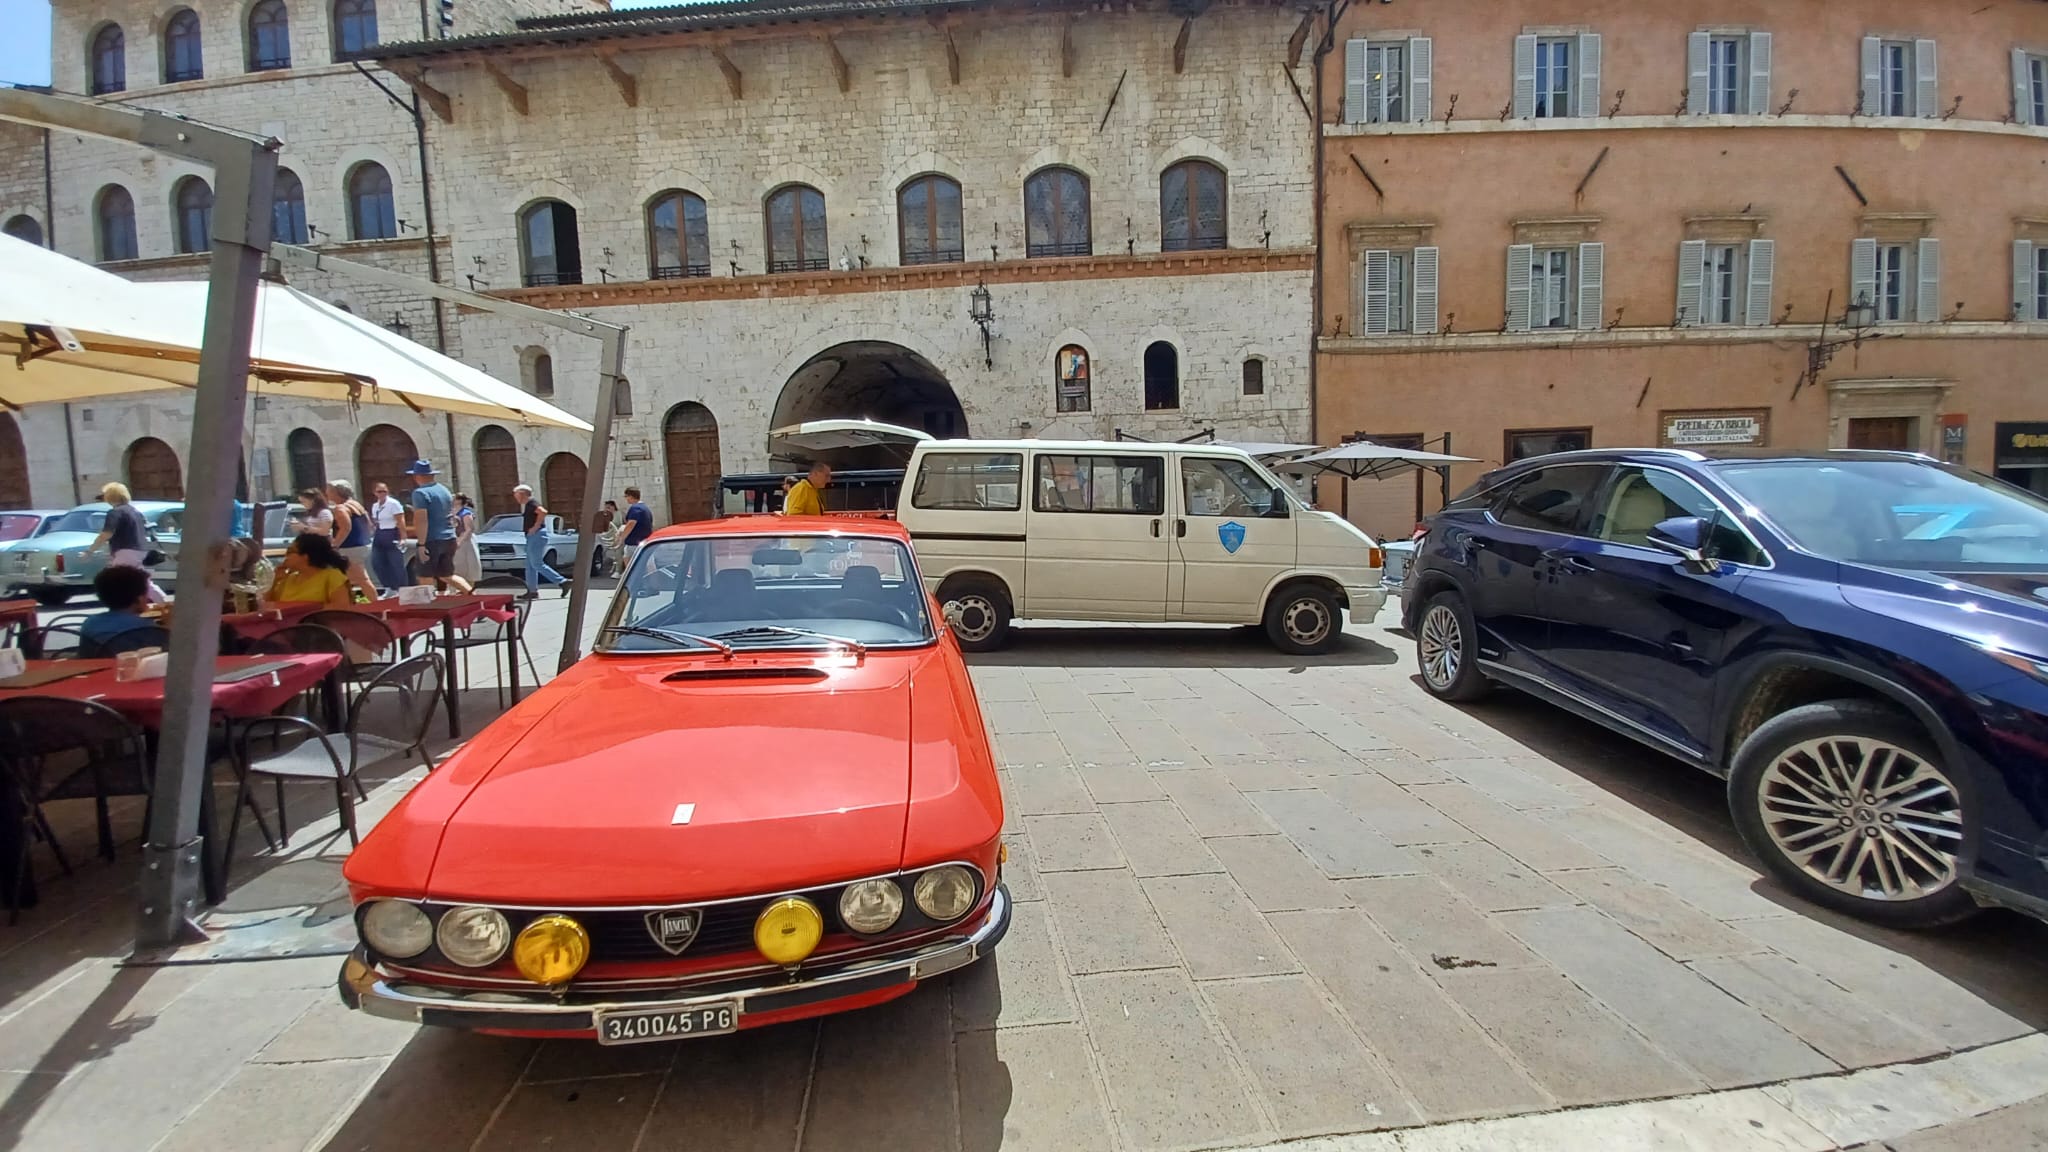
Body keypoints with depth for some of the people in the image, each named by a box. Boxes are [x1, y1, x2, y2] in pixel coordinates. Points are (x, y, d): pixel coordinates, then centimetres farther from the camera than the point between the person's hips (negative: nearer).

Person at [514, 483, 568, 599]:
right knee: (530, 565, 10)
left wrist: (535, 527, -25)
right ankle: (532, 591, 13)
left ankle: (562, 582, -10)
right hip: (532, 536, 10)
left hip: (537, 535, -10)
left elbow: (543, 512, -31)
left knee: (537, 564, -10)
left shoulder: (531, 503, -13)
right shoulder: (524, 505, 17)